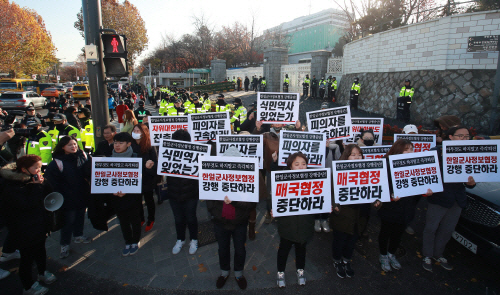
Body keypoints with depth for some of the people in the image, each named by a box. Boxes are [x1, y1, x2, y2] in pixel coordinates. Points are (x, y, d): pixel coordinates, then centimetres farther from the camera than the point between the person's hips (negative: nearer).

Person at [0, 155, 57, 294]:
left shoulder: (32, 179, 1)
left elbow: (47, 193, 3)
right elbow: (28, 204, -33)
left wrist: (43, 183, -15)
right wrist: (36, 186, -30)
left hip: (38, 225, 8)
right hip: (24, 232, -8)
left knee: (40, 250, 24)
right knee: (27, 257, 7)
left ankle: (43, 272, 46)